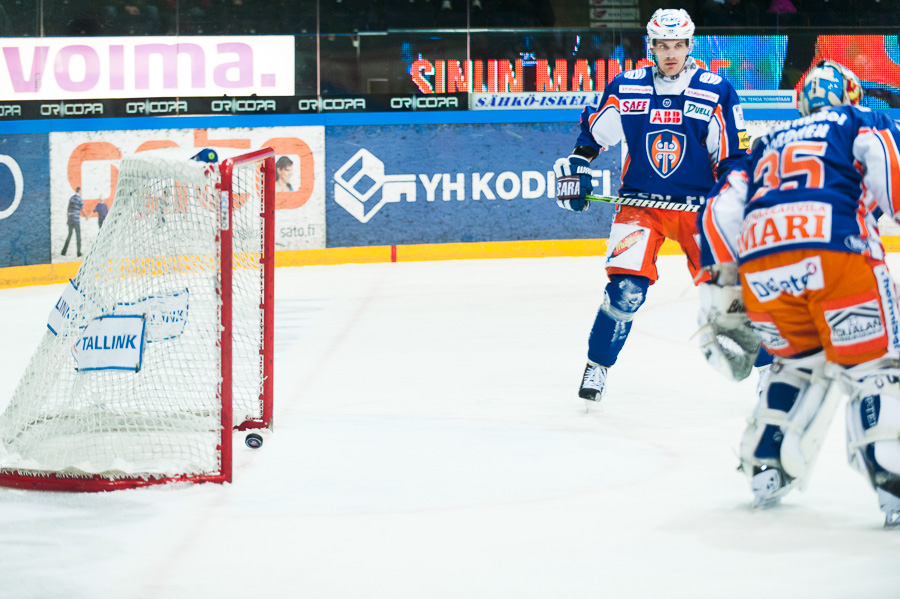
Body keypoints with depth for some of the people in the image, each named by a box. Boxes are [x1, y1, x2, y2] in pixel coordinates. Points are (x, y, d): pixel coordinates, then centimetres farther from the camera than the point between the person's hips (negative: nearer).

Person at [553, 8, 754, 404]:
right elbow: (593, 132, 16)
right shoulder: (626, 88, 0)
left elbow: (734, 155, -1)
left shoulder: (717, 91, -4)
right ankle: (597, 366, -1)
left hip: (698, 205, 0)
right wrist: (575, 169, 6)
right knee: (626, 288, -17)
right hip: (639, 204, 0)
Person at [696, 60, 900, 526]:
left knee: (803, 362, 26)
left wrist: (722, 292, 30)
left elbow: (721, 209, 28)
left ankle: (766, 469, 21)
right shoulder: (862, 123, 25)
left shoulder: (768, 144, 37)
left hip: (758, 261, 4)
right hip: (835, 247, -4)